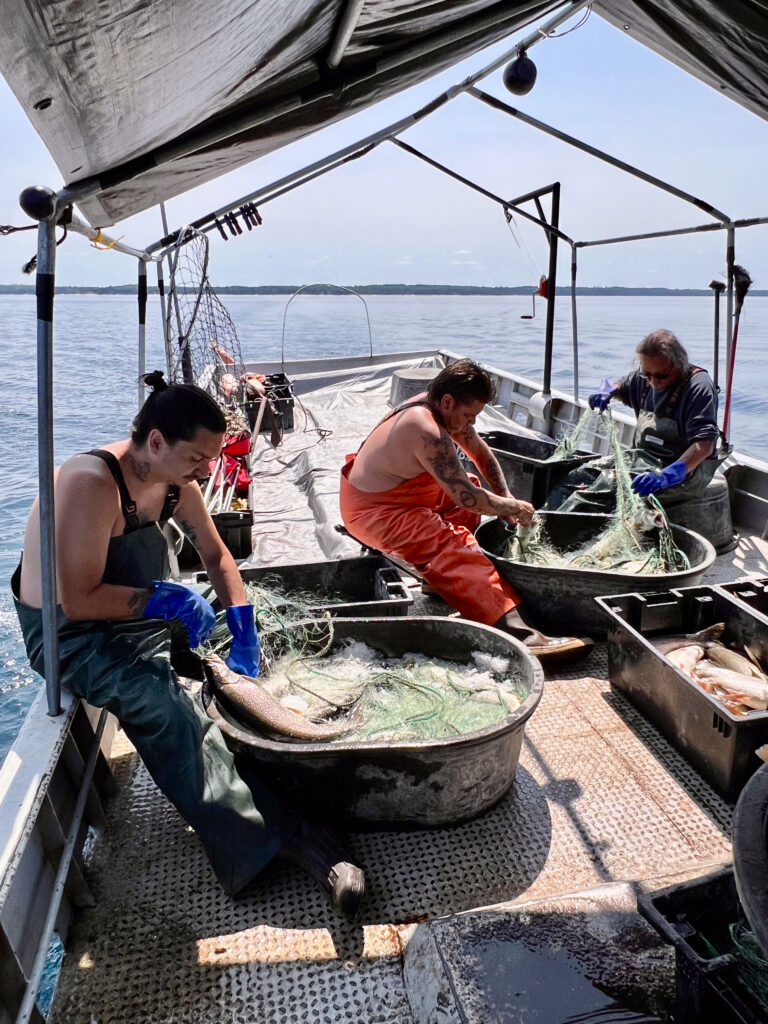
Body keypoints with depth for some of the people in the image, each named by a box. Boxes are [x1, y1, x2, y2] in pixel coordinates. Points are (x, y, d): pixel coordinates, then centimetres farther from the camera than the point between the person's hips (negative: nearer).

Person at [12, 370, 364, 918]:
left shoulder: (175, 479, -2)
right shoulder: (91, 484, -27)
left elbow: (217, 555, 8)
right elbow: (79, 601, -27)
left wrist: (243, 628, -3)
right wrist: (162, 598, -26)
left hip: (144, 613, 9)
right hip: (71, 634, -9)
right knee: (167, 706, -31)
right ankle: (273, 840, -28)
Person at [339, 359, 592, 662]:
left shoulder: (442, 408, 0)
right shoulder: (428, 432, -30)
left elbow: (481, 453, 13)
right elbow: (466, 497, -29)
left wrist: (505, 498, 5)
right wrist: (514, 507, -15)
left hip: (405, 492, 11)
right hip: (373, 511, -11)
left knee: (481, 495, 15)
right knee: (455, 549, -31)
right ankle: (518, 632, -42)